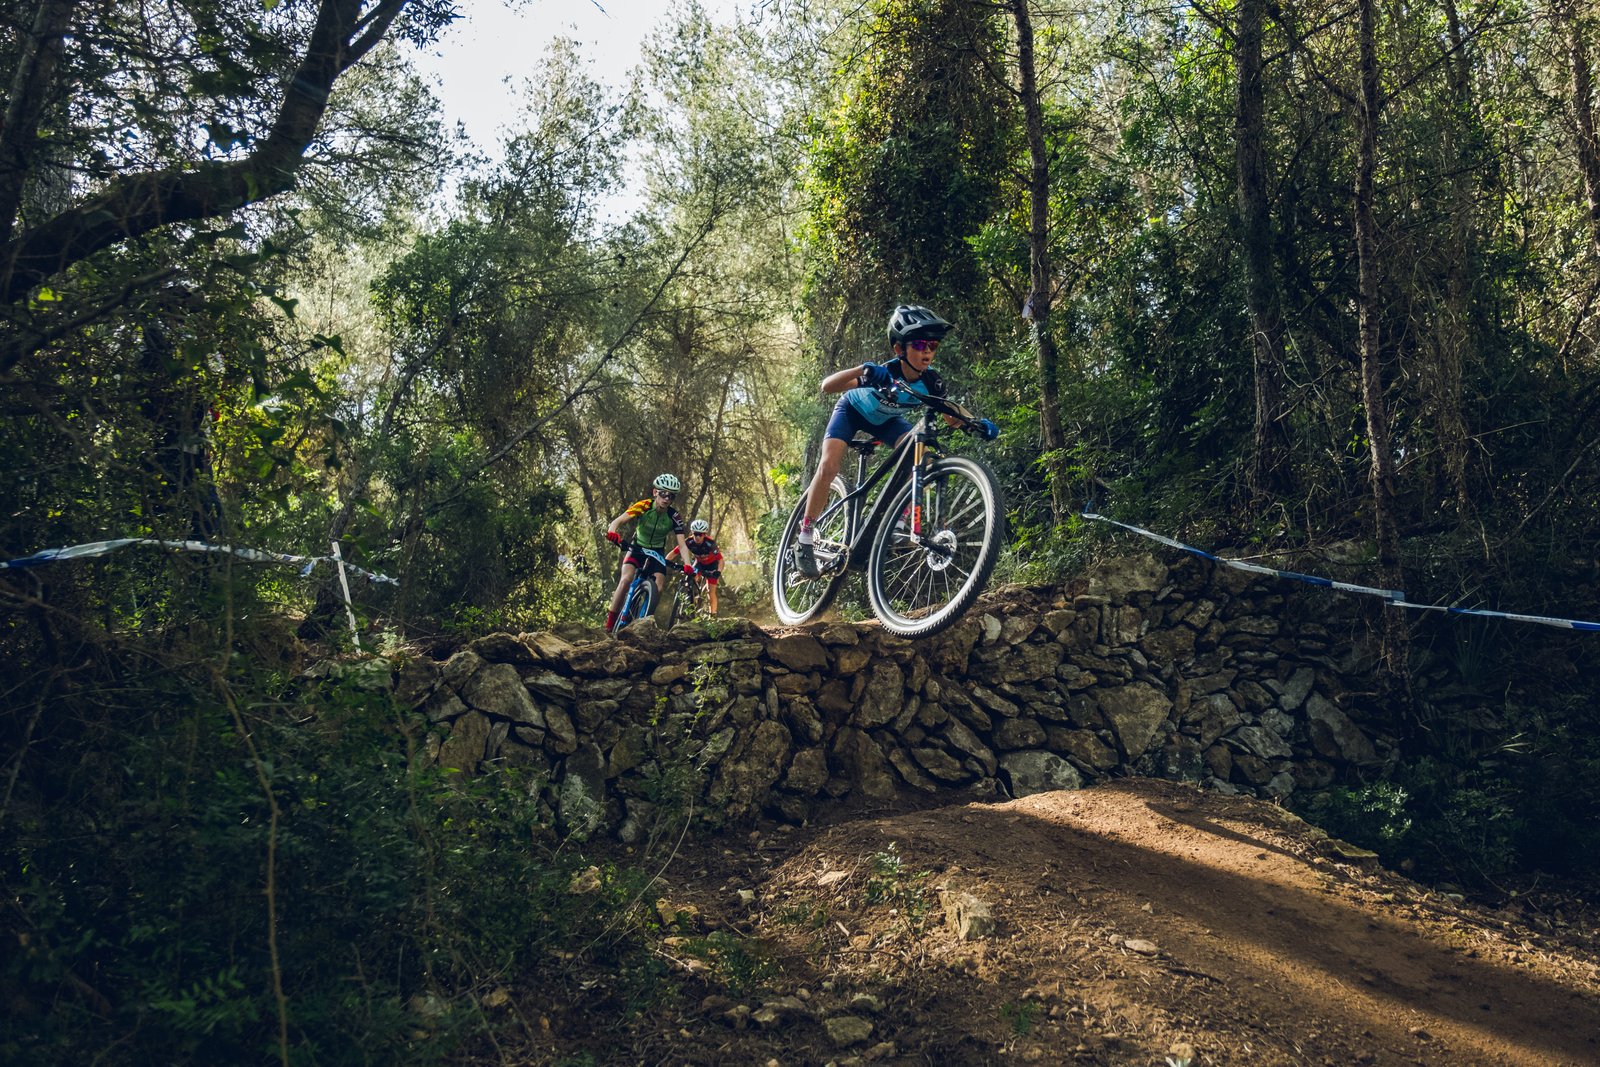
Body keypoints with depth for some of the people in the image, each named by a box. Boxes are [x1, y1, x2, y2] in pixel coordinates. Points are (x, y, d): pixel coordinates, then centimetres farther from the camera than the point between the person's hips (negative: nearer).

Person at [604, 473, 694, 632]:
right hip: (637, 548, -2)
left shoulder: (674, 517, -18)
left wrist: (687, 565, -38)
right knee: (626, 580, -26)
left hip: (657, 552, 2)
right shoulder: (643, 507, -23)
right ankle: (611, 619, -18)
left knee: (659, 587, -17)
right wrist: (612, 533, -52)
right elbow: (617, 521, -29)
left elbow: (682, 545, -20)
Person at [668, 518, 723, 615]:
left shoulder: (710, 543, -36)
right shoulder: (689, 542, -28)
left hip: (711, 564, -3)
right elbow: (673, 553, -27)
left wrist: (718, 572, -53)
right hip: (699, 562, 3)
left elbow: (720, 559, -36)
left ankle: (713, 614, 3)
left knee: (711, 592, -8)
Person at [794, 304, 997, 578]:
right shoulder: (885, 374, -38)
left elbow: (950, 418, -15)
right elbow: (826, 386, -46)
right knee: (829, 465, -23)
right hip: (852, 410, -4)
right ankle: (805, 538, -10)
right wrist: (862, 369, -63)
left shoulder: (931, 382, -26)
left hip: (886, 420, 4)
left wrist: (977, 424, -37)